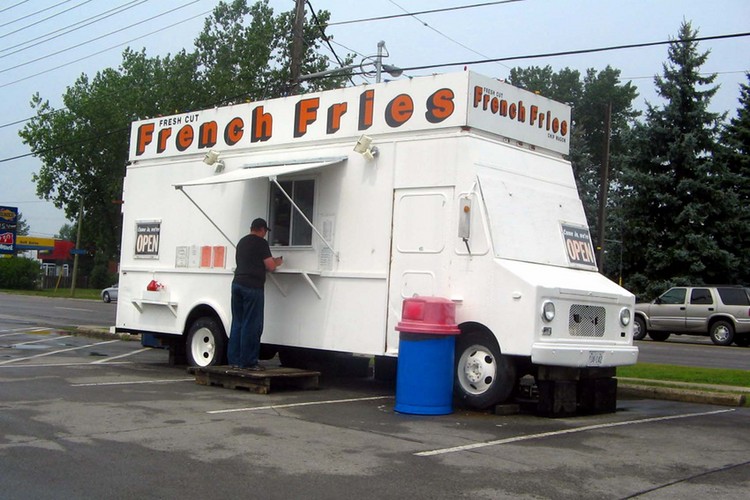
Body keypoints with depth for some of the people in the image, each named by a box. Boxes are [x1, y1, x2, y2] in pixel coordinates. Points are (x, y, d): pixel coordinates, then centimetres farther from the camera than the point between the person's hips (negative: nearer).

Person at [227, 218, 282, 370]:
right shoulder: (261, 243, -5)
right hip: (252, 286, -8)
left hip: (237, 283, 8)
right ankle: (248, 362, -4)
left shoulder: (242, 242, 20)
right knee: (251, 325, -4)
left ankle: (234, 359, 11)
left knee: (237, 323, 11)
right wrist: (277, 262, 13)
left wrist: (271, 261, 31)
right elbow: (270, 266, -8)